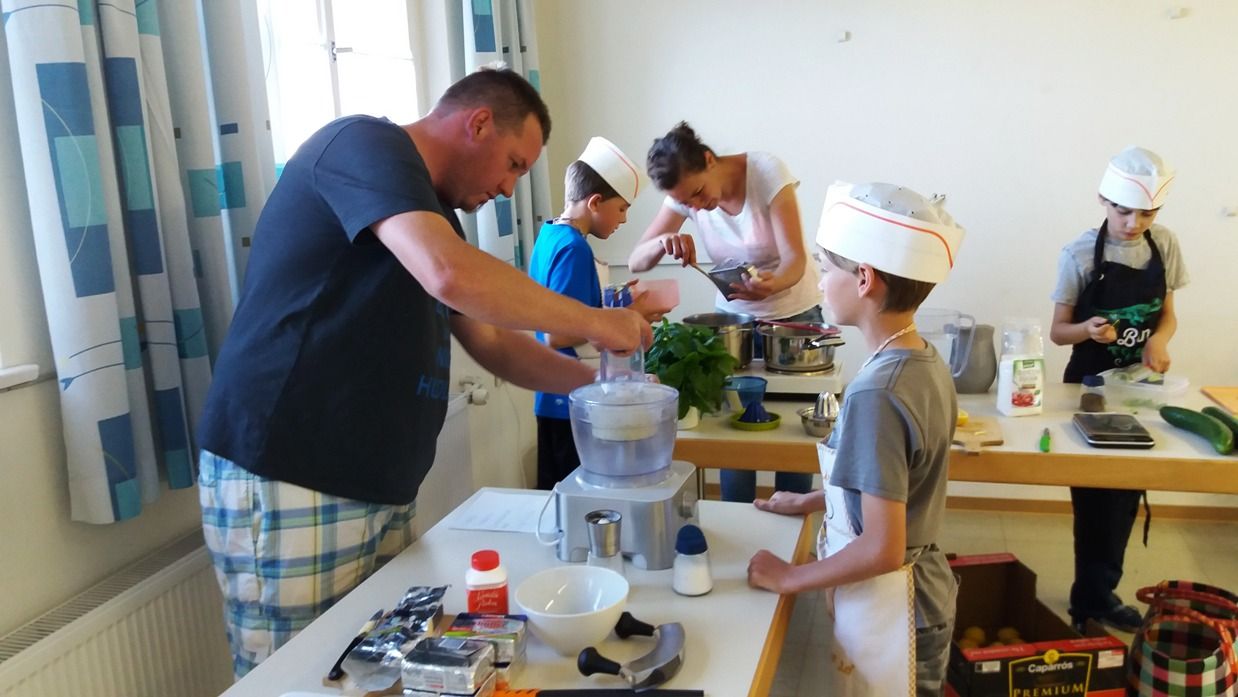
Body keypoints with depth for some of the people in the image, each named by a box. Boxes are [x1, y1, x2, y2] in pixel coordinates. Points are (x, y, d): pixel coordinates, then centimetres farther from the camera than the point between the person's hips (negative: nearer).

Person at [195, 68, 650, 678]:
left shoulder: (433, 214, 18)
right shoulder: (366, 144, -10)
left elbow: (491, 343, 22)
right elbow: (453, 276, -28)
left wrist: (596, 380, 9)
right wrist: (592, 321, -16)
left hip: (379, 493, 9)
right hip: (287, 488, -9)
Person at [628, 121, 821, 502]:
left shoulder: (766, 171, -23)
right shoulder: (685, 193, -12)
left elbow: (796, 259, -28)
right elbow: (636, 261, -13)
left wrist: (772, 284, -50)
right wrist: (663, 241, -36)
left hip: (794, 316, -3)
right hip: (733, 318, 3)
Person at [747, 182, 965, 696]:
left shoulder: (876, 394, -28)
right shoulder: (926, 362, -2)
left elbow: (882, 549, -27)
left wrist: (789, 577, -15)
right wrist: (809, 503, 17)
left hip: (889, 610, -8)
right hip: (917, 594, 8)